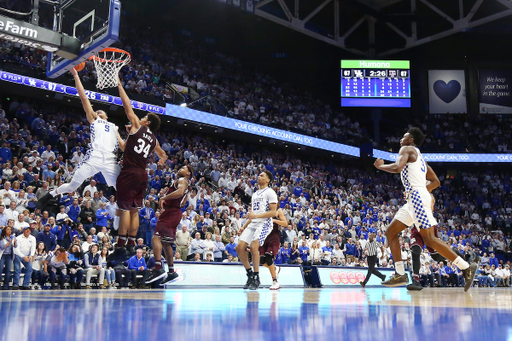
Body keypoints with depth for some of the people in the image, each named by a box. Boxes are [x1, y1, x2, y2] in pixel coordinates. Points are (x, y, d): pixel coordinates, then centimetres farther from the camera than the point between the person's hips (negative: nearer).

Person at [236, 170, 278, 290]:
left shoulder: (270, 192, -3)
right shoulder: (255, 194, 23)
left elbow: (273, 212, -12)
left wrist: (256, 216, -20)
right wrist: (244, 226, 17)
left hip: (264, 223, -8)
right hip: (253, 224, 8)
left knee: (254, 246, -25)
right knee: (239, 247, -4)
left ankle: (256, 278, -13)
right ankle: (250, 274, 8)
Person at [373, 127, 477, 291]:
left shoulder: (407, 149, 1)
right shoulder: (419, 157, 27)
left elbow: (397, 167, -19)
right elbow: (435, 181, 25)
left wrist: (380, 166, -3)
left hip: (417, 196, -10)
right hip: (414, 199, 10)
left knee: (429, 239, -12)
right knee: (390, 232, 7)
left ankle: (466, 267, -9)